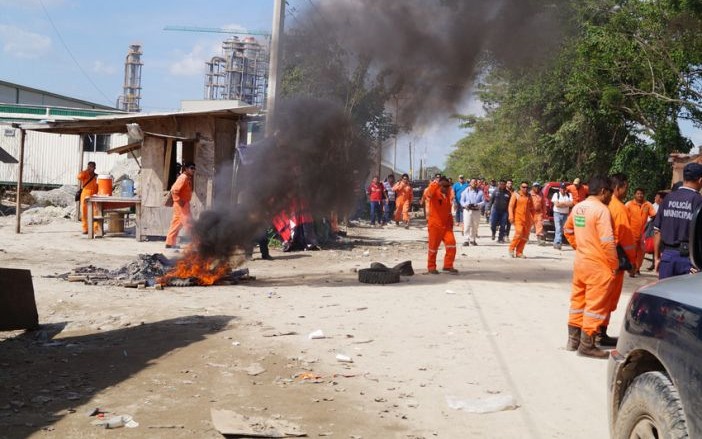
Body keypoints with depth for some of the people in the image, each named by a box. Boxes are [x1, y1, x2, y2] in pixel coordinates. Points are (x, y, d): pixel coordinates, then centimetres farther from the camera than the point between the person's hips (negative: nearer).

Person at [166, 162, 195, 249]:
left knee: (177, 224, 12)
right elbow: (174, 190, -24)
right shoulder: (183, 178, -16)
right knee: (188, 223, -6)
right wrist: (179, 201, -22)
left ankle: (170, 243, 16)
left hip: (184, 205, 10)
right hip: (181, 205, -10)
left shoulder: (188, 178, 14)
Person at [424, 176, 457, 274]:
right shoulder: (435, 193, -8)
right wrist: (437, 184, -43)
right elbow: (429, 193, -34)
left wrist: (451, 222, 18)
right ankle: (431, 267, 16)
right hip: (435, 225, -6)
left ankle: (448, 265, 4)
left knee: (451, 244, -6)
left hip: (446, 225, 6)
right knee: (433, 246, 2)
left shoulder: (447, 195, 12)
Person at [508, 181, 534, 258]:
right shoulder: (515, 195, 2)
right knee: (519, 234, -18)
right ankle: (511, 249, 0)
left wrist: (532, 218, 14)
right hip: (518, 218, -5)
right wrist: (511, 217, -14)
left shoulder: (529, 196, 14)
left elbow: (531, 208, 20)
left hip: (527, 219, 5)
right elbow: (511, 206, -4)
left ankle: (519, 252, 10)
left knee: (525, 237, 2)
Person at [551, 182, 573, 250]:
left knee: (562, 229, 6)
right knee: (558, 229, -13)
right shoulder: (556, 195, -1)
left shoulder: (569, 195, 7)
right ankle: (558, 242, -19)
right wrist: (566, 203, -6)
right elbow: (556, 204, -12)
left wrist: (561, 203, -12)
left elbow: (571, 204, -6)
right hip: (557, 213, -3)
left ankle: (556, 243, 16)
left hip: (565, 214, 3)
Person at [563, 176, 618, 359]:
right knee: (595, 305, 0)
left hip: (580, 261, 8)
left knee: (578, 300, 16)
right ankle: (587, 345, 4)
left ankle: (573, 339, 25)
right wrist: (614, 264, -10)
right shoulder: (601, 209, -17)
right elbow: (607, 241, -21)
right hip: (597, 265, -8)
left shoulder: (578, 207, 7)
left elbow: (568, 230, 20)